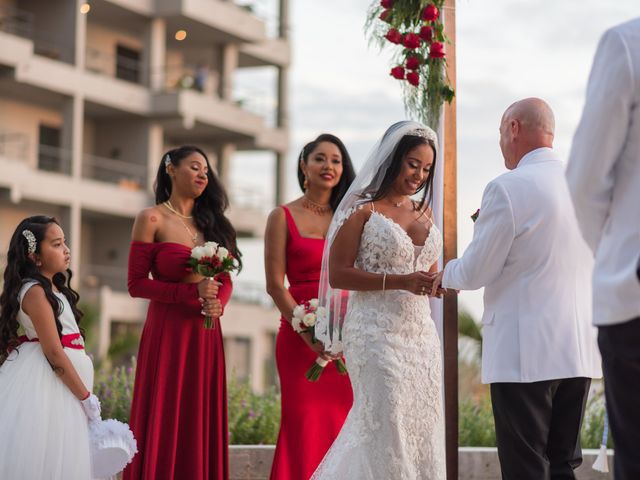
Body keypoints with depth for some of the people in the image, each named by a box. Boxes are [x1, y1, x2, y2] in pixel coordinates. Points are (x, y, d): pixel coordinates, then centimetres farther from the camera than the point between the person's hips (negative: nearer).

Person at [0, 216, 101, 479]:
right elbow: (54, 352, -20)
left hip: (60, 380, 9)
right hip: (46, 382, -9)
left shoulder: (51, 288, 13)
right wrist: (86, 397, -16)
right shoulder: (36, 292, -17)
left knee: (60, 459, 11)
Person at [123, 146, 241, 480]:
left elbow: (226, 280, 16)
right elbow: (136, 284, -7)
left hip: (205, 333, 5)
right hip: (167, 330, -5)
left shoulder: (211, 222, 15)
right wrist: (192, 292, -17)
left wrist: (217, 303, -7)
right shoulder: (152, 219, -2)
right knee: (164, 422, -4)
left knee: (201, 423, 4)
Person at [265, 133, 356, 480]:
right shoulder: (284, 217, 4)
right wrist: (308, 333, -14)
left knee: (341, 425, 0)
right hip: (302, 335, -3)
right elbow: (275, 284, -3)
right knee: (305, 428, -5)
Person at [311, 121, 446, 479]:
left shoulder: (424, 212, 15)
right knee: (385, 428, -7)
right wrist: (399, 281, -18)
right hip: (377, 332, -6)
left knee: (422, 429, 5)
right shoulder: (362, 208, -4)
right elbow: (337, 275, -10)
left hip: (421, 331, 6)